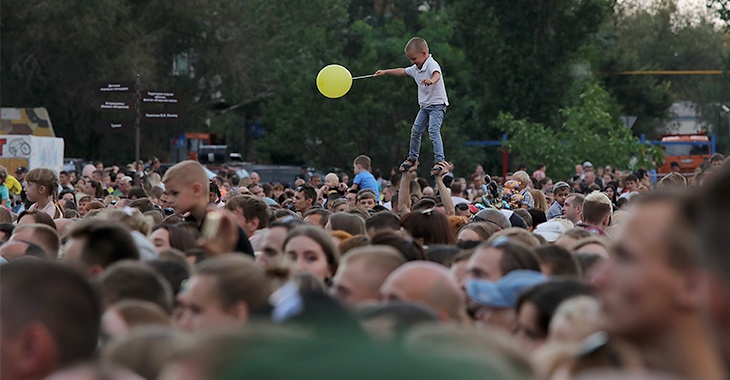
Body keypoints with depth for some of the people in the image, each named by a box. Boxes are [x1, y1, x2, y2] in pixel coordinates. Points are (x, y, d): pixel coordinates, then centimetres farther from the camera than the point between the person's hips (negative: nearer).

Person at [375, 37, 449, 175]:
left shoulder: (432, 64, -19)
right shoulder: (416, 68, 8)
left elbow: (437, 75, -42)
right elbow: (403, 71, 26)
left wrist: (431, 81, -65)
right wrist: (385, 72, 31)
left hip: (437, 103, -9)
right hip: (425, 105, 9)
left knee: (433, 130, -23)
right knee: (415, 130, 10)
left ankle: (440, 160, -26)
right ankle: (412, 158, 28)